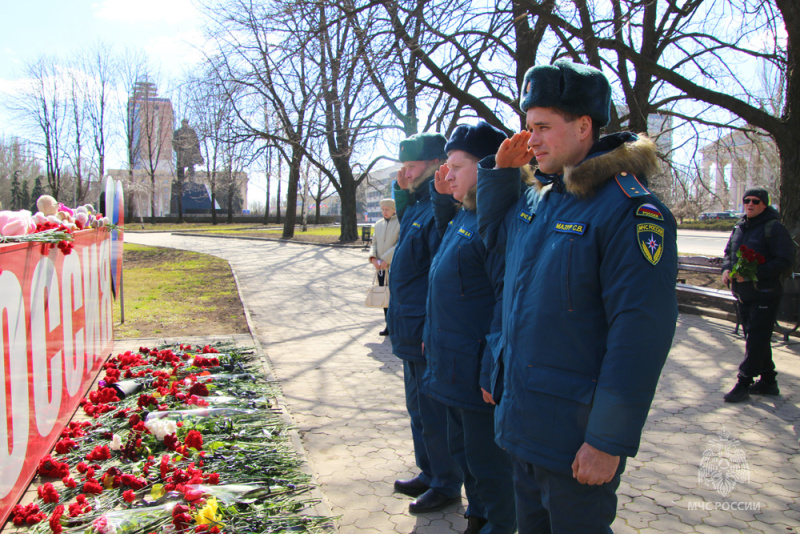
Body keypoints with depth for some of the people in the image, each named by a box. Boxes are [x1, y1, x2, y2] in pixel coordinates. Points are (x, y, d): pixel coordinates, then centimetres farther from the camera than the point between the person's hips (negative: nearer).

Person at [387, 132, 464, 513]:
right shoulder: (417, 205, 10)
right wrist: (402, 191, 14)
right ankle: (428, 474, 37)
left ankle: (446, 485, 19)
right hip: (412, 334, 10)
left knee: (434, 414, 3)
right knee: (418, 407, 21)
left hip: (428, 335, -10)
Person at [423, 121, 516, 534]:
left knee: (487, 461, 7)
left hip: (477, 372, -10)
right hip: (453, 367, 10)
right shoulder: (460, 215, 9)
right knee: (464, 449, 23)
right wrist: (440, 194, 13)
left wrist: (492, 372, -23)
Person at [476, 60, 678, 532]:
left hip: (575, 434, -8)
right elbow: (493, 233, 28)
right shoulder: (537, 200, 7)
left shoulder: (631, 209, -19)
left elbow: (641, 333, -23)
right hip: (524, 420, 8)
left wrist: (610, 441, -22)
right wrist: (502, 170, 9)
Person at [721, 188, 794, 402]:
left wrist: (753, 273, -24)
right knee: (756, 338, 15)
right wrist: (726, 269, 1)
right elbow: (729, 252, 22)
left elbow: (784, 261, -18)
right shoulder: (740, 227, 11)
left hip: (765, 294, -8)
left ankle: (743, 383, -2)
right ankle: (768, 381, 27)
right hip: (743, 294, 8)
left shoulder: (774, 228, -11)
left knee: (756, 339, -5)